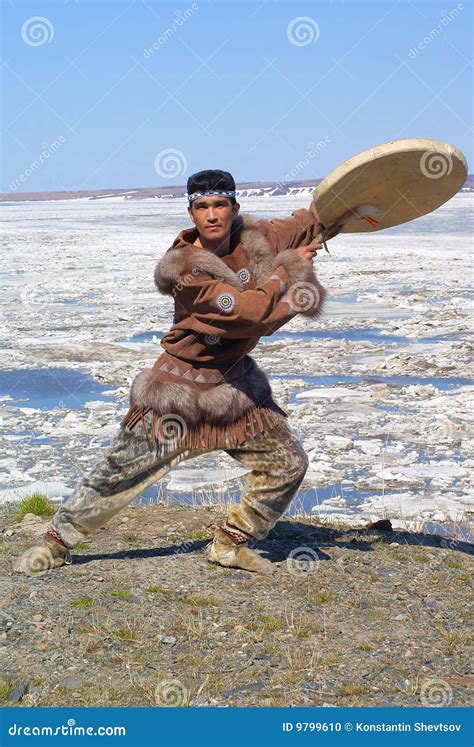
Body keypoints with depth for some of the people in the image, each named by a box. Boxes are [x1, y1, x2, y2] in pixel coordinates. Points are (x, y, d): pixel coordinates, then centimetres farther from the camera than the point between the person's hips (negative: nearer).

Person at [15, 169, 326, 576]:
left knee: (289, 464, 4)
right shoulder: (186, 271, -24)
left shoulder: (254, 237, -5)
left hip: (237, 384, 6)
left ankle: (230, 543, 19)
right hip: (182, 386, -6)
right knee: (120, 472, 2)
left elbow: (306, 222, 10)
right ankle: (58, 540, 21)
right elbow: (253, 314, -28)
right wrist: (288, 269, -17)